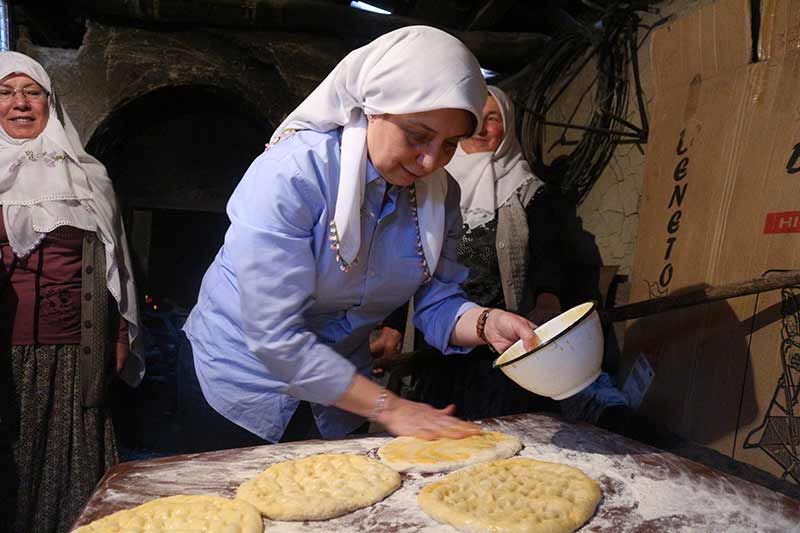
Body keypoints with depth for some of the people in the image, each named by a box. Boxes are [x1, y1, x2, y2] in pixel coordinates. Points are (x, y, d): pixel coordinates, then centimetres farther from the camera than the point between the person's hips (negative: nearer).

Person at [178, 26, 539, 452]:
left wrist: (485, 323, -30)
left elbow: (435, 299, -8)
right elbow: (275, 337, -31)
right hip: (239, 383, -4)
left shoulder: (439, 193, -9)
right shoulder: (290, 175, -29)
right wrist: (389, 408, -27)